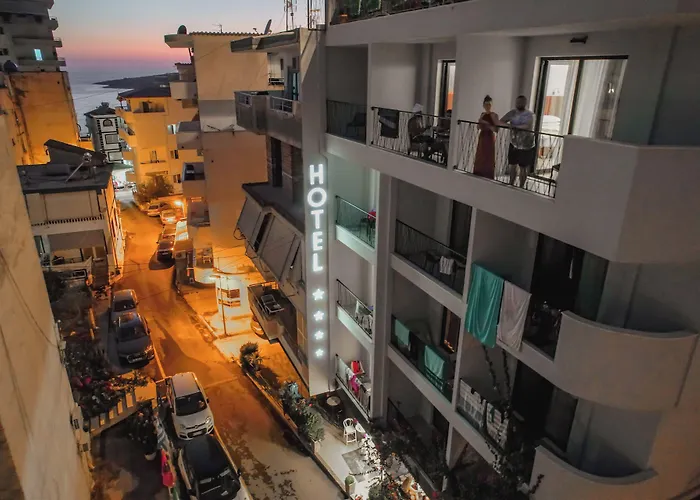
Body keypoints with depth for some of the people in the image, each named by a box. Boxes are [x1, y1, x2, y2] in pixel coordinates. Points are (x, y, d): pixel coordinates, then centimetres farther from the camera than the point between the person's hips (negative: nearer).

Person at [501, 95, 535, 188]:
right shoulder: (512, 113, 1)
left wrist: (515, 126, -35)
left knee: (523, 168, 4)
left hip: (526, 146, -4)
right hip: (514, 144, 5)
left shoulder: (530, 115, -13)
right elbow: (501, 121, -3)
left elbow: (528, 127, -29)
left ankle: (521, 187, 16)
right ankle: (511, 184, 26)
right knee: (512, 165, 11)